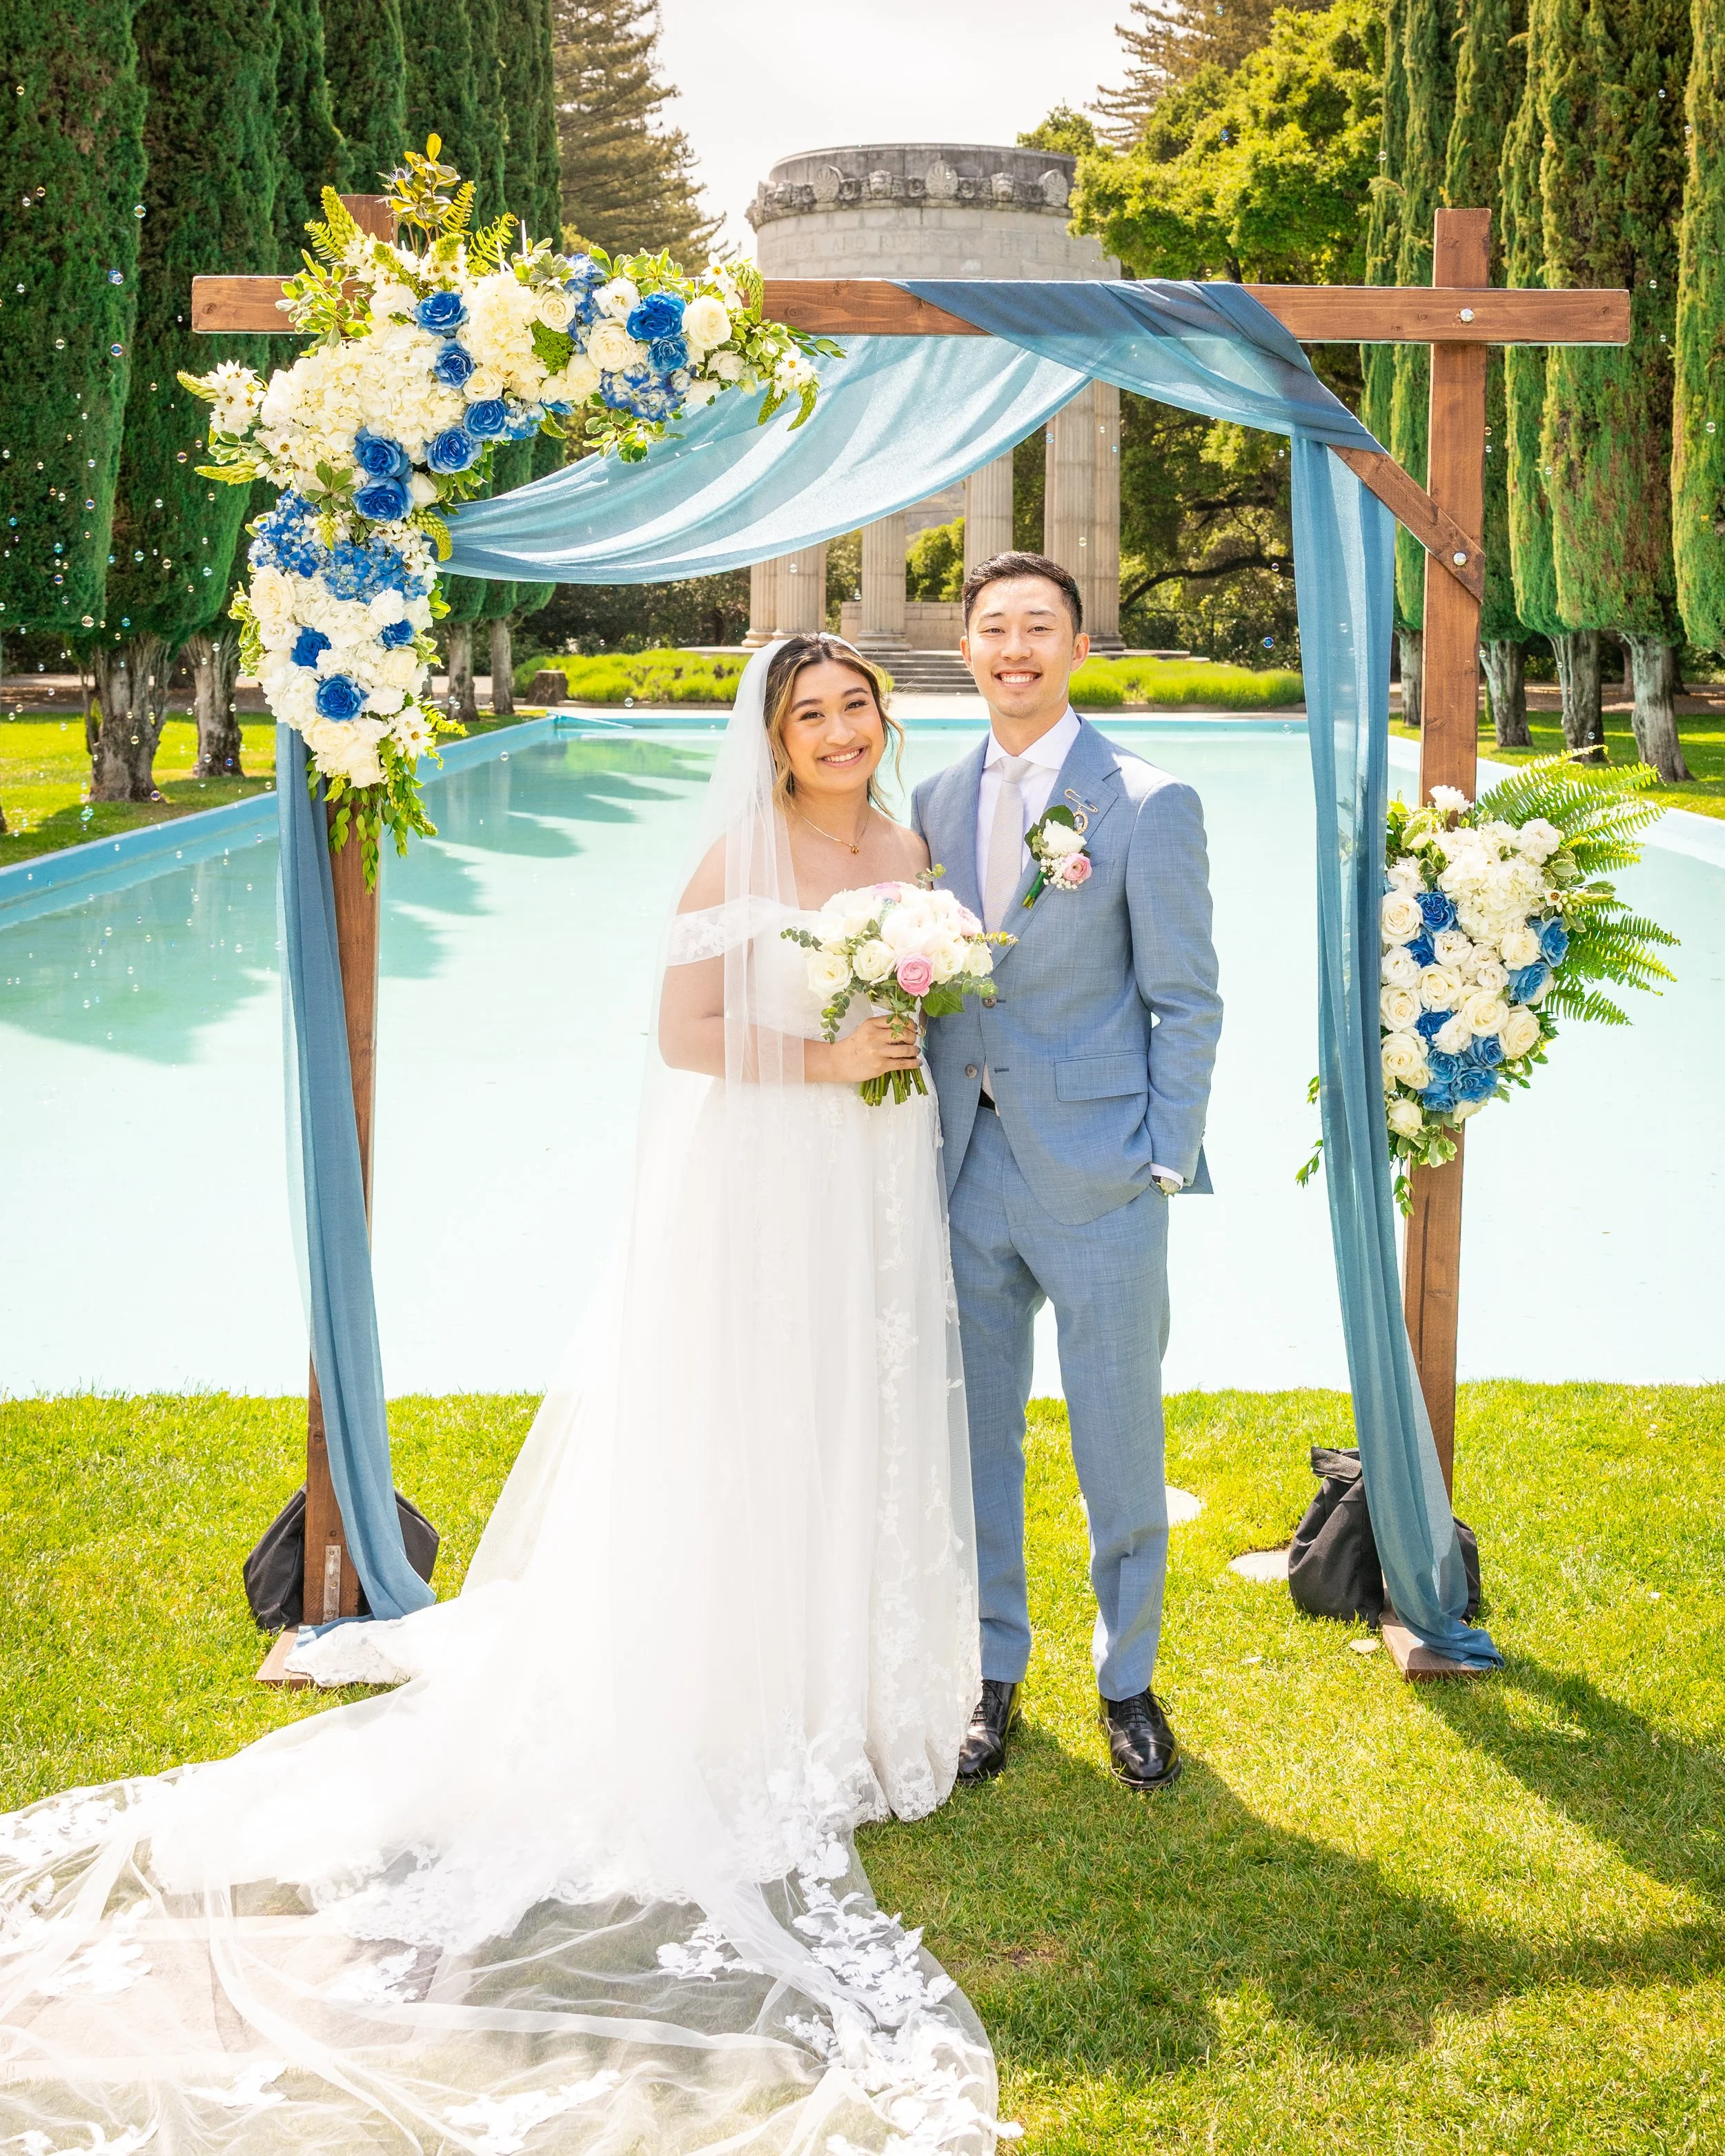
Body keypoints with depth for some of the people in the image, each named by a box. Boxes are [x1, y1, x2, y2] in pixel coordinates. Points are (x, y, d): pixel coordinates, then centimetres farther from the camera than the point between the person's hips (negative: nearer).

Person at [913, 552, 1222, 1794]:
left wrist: (1166, 1165, -10)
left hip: (1100, 1175, -4)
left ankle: (1129, 1681, 24)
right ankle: (993, 1671, 27)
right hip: (968, 1167, 4)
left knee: (1120, 1440, 7)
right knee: (975, 1436, 12)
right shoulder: (937, 802, 9)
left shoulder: (1150, 804, -6)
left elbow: (1187, 1002, -5)